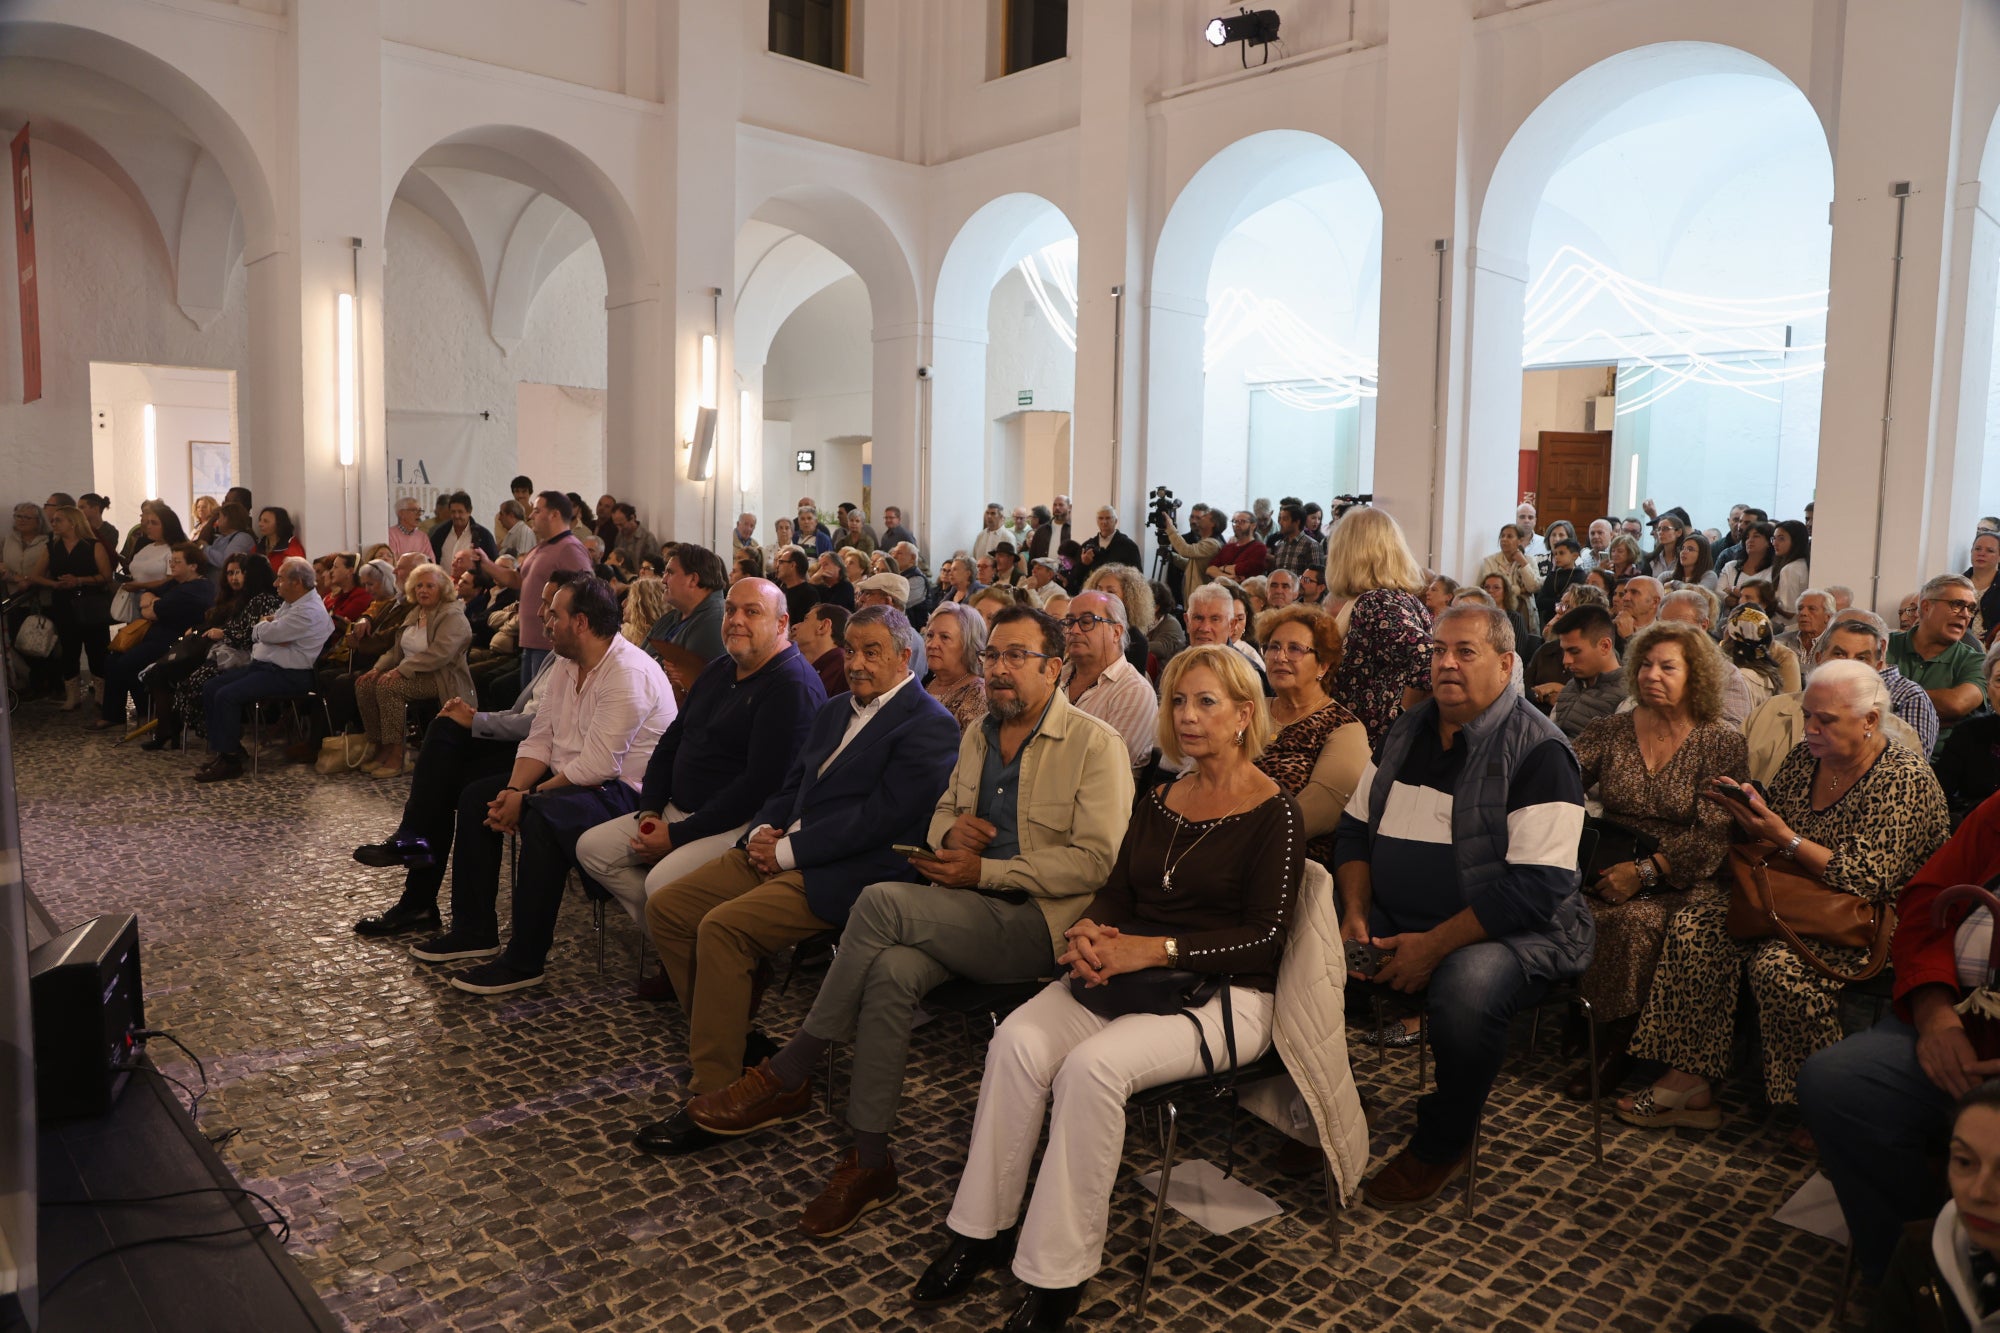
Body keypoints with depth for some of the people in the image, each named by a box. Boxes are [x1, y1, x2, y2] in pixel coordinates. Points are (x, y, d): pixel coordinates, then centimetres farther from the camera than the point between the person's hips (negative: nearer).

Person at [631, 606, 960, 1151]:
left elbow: (877, 819, -18)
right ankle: (731, 1035, 12)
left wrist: (787, 850, -15)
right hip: (782, 853, 9)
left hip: (844, 875, -9)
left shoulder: (928, 725, -9)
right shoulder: (836, 711, 20)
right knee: (665, 908, 1)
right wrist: (762, 831, -1)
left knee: (722, 927, -26)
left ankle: (712, 1100, -15)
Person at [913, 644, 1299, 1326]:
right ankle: (984, 1227, -7)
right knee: (1017, 1041, -22)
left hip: (1223, 995, -5)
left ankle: (1058, 1273, -16)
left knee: (1093, 1065, -31)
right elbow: (1116, 891, 14)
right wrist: (1087, 931, -9)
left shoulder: (1275, 813, -5)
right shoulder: (1159, 800, 14)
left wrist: (1155, 949, -21)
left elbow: (1263, 937, -12)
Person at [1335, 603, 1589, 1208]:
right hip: (1393, 922, 6)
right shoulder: (1406, 731, 10)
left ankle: (1442, 1143, -7)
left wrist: (1434, 945, -21)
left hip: (1508, 930, -6)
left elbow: (1537, 887, -19)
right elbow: (1354, 828, 14)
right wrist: (1355, 914, -4)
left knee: (1466, 988, -36)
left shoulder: (1537, 750, -11)